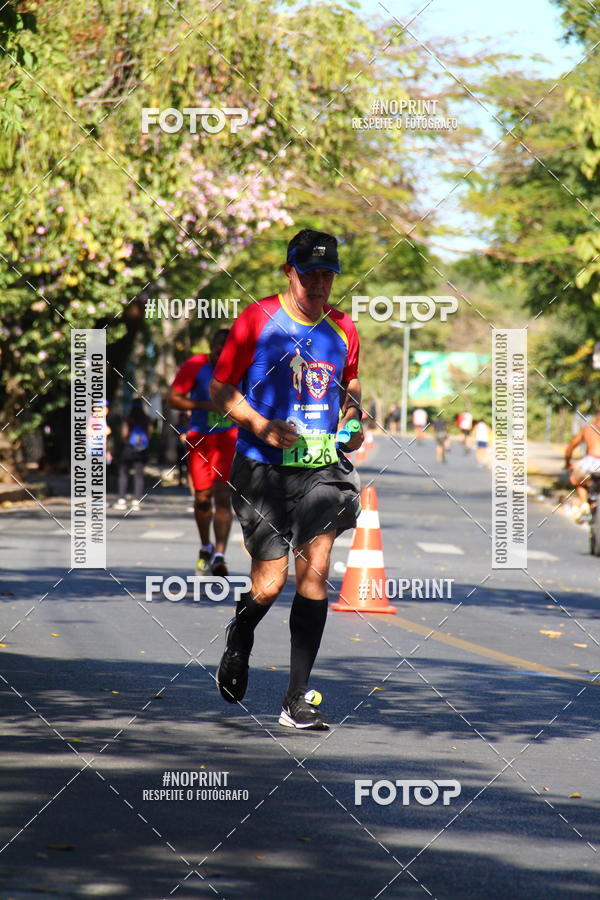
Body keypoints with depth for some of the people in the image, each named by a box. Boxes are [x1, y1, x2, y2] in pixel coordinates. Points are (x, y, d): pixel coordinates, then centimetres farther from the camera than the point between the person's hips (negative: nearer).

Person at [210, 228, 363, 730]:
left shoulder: (343, 329, 9)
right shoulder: (257, 320, -4)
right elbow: (221, 390, -1)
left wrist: (352, 423, 4)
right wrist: (261, 426, -16)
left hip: (321, 465, 2)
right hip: (263, 468, -2)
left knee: (315, 567, -14)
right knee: (269, 585, -2)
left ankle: (298, 699, -9)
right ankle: (238, 641, 35)